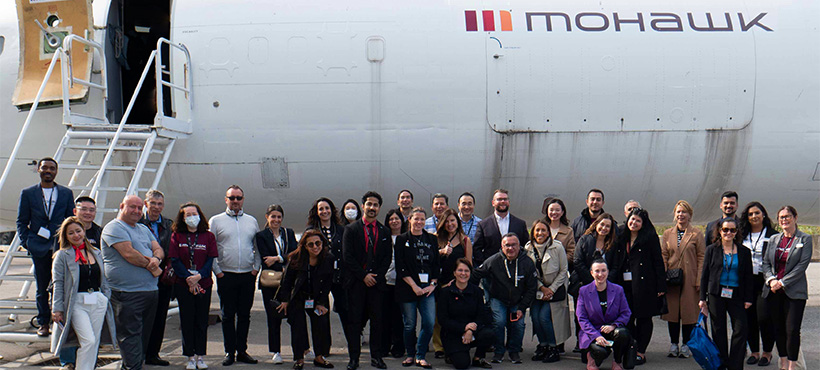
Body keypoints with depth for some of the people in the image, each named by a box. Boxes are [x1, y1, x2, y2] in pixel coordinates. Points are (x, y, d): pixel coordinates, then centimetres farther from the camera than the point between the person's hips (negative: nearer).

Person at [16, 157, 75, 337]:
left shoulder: (66, 193, 10)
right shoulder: (27, 193, 7)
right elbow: (21, 221, 8)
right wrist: (26, 242, -3)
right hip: (39, 248, 0)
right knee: (42, 288, 5)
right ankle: (43, 323, 14)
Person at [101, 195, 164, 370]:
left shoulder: (144, 229, 21)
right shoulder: (114, 228, -6)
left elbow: (158, 249, 13)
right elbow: (128, 253, -17)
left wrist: (156, 259, -11)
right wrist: (151, 266, -8)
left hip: (150, 290, 8)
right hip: (127, 294, -8)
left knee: (144, 334, 12)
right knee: (130, 335, -7)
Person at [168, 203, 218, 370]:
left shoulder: (208, 236, 6)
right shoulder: (177, 236, 4)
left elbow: (210, 260, 0)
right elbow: (174, 260, -2)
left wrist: (199, 276, -15)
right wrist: (188, 278, -13)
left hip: (204, 283, 1)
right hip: (183, 284, 0)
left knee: (202, 320, 3)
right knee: (187, 320, 1)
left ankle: (200, 356, 11)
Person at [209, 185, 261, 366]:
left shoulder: (251, 221, 12)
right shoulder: (216, 221, 3)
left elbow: (258, 247, 16)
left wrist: (256, 268, 4)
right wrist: (217, 271, -5)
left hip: (248, 276, 3)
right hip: (226, 276, -2)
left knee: (244, 315, 6)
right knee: (228, 315, 1)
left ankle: (242, 351, 14)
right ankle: (229, 352, 8)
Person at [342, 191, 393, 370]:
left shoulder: (385, 232, 12)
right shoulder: (351, 229, 3)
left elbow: (388, 257, 10)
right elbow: (347, 257, -3)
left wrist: (376, 276, -4)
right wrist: (364, 276, -9)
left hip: (377, 281, 2)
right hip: (356, 281, -2)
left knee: (377, 320, 3)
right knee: (354, 320, -1)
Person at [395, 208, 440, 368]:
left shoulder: (432, 239, 12)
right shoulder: (402, 240, 2)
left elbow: (437, 264, 12)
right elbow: (400, 267, -4)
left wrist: (432, 284, -1)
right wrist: (414, 286, -10)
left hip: (427, 288, 2)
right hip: (407, 288, -2)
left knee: (430, 323, -8)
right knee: (410, 324, 1)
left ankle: (420, 356, 7)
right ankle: (410, 354, 20)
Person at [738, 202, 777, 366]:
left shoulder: (773, 235, -1)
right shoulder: (743, 235, 12)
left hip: (765, 282, -4)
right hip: (746, 282, 4)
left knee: (764, 318, -7)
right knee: (749, 318, 6)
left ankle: (767, 352, 10)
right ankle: (754, 351, 19)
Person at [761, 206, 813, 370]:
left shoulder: (805, 239, -1)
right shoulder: (774, 239, 13)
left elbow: (802, 265, -9)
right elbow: (766, 262, 12)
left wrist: (783, 282, -13)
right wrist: (771, 279, -7)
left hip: (794, 291, -4)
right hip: (773, 290, 4)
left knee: (792, 330, -6)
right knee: (778, 328, 8)